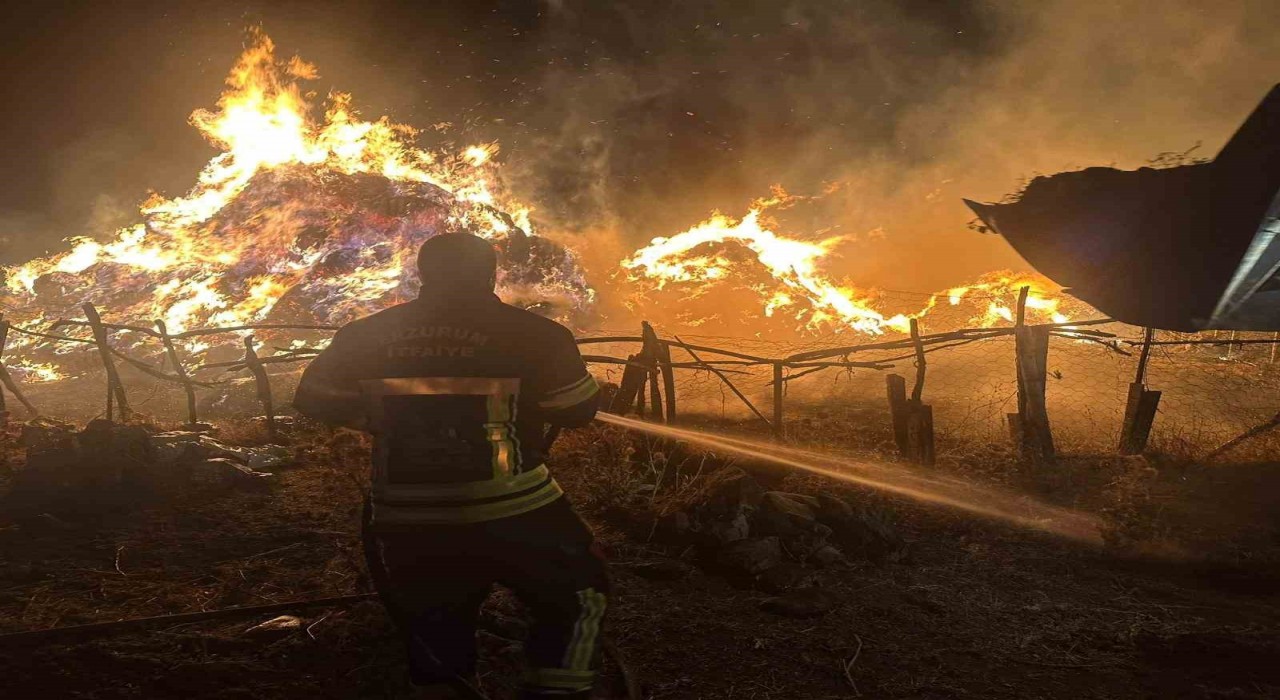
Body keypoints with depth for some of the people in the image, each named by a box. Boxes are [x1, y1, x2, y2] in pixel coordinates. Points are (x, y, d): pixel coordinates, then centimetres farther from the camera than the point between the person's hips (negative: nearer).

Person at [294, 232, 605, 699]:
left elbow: (312, 401, 12)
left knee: (432, 634, 24)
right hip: (513, 517, -3)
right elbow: (578, 411, 2)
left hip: (403, 525, 3)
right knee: (575, 602, 22)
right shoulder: (533, 333, -7)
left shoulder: (364, 336, 2)